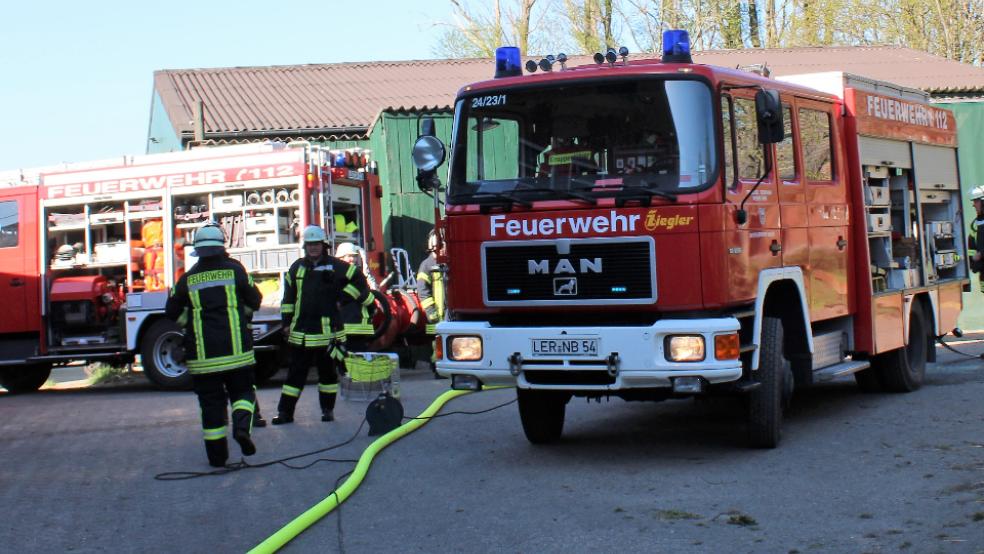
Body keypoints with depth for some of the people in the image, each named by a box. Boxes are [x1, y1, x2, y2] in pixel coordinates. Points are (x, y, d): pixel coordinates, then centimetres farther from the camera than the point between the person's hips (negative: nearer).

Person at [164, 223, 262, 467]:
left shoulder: (188, 279, 1)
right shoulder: (235, 270, -1)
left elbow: (173, 312, 8)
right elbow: (254, 300, 6)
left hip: (202, 353, 1)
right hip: (236, 349, -1)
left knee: (211, 401, 6)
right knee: (242, 390, 13)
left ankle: (217, 454, 6)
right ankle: (242, 425, -15)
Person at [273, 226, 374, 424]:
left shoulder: (335, 266, -1)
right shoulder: (297, 268, 9)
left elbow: (357, 279, 3)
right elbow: (288, 298, 12)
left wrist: (343, 298, 0)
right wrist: (287, 323, 8)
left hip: (328, 329, -2)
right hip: (302, 331, 2)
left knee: (328, 371, 8)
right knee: (296, 371, 2)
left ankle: (327, 409, 18)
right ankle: (285, 411, 4)